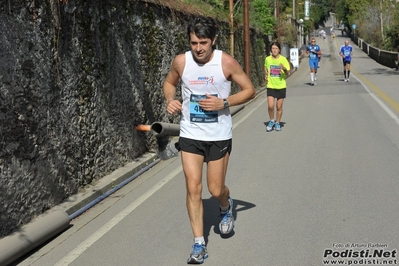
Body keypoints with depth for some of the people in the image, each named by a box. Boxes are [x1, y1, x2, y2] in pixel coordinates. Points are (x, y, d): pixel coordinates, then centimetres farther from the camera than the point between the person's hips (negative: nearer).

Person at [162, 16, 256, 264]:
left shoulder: (227, 62, -13)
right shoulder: (181, 61, -6)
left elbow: (249, 90, -5)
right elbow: (169, 83, 14)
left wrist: (224, 103, -19)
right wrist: (170, 100, -8)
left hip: (219, 135, -2)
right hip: (190, 135, 2)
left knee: (216, 189, 5)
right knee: (193, 188, -2)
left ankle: (226, 207, 43)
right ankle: (199, 244, 11)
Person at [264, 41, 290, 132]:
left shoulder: (283, 59, -7)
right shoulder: (267, 59, -1)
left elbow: (287, 74, -5)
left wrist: (284, 69, -26)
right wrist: (266, 75, 3)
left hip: (281, 86, -1)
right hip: (270, 86, 1)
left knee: (279, 107, 6)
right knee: (270, 106, -10)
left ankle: (277, 123, 25)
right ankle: (271, 121, 15)